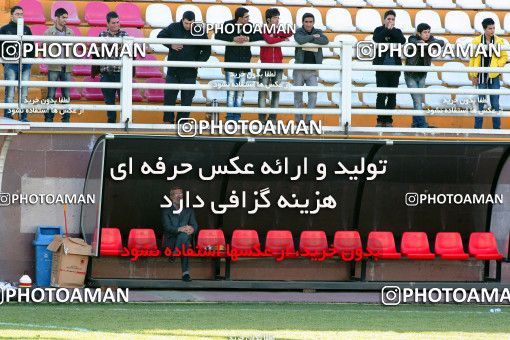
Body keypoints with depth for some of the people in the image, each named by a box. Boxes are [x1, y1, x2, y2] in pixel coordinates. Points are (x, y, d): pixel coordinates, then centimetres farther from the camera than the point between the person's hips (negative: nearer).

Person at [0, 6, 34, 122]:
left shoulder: (26, 29, 15)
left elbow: (32, 46, 18)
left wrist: (31, 58, 6)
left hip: (25, 64, 3)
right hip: (10, 64, -3)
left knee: (24, 92, 4)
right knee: (10, 90, -6)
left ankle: (23, 115, 8)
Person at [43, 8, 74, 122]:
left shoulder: (70, 33, 9)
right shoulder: (49, 32, 1)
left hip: (67, 68, 3)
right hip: (54, 68, -3)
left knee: (66, 94, 5)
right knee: (51, 94, -2)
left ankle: (66, 117, 10)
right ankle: (49, 117, 2)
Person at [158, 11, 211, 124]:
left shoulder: (200, 32, -3)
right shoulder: (174, 28, -3)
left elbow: (207, 50, 5)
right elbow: (160, 37, 5)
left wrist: (200, 61, -13)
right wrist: (171, 45, -11)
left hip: (190, 72, -1)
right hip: (173, 71, 1)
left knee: (187, 99, 3)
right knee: (169, 96, 3)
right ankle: (168, 120, 12)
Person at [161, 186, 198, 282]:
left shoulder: (189, 211, 20)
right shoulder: (166, 212, 10)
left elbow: (195, 226, 6)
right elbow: (167, 227, -7)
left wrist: (192, 229, -22)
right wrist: (180, 229, -28)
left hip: (185, 239, 2)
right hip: (171, 241, -2)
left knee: (184, 234, -34)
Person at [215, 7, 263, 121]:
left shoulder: (249, 26, 1)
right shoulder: (228, 25, -5)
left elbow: (260, 36, -3)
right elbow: (218, 36, -15)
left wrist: (249, 38, -21)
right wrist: (233, 39, -25)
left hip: (244, 64, 3)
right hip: (230, 64, -3)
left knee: (240, 92, 4)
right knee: (231, 91, -4)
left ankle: (237, 117, 9)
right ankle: (230, 117, 0)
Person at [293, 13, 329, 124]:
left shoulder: (318, 32, 7)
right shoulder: (299, 32, 2)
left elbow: (325, 41, -14)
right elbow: (300, 40, -22)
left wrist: (309, 40, -16)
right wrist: (313, 37, -11)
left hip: (312, 70, 1)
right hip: (299, 68, -1)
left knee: (313, 94, -9)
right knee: (298, 94, 5)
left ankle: (309, 118, -4)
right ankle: (298, 118, 14)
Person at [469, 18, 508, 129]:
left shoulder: (499, 41, 1)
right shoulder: (477, 41, -1)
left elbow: (504, 57, 8)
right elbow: (473, 59, 3)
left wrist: (496, 66, -9)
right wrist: (473, 76, 1)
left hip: (494, 77, 0)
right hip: (481, 76, 0)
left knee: (495, 104, 3)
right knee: (480, 103, 3)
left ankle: (497, 127, 10)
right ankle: (477, 127, 10)